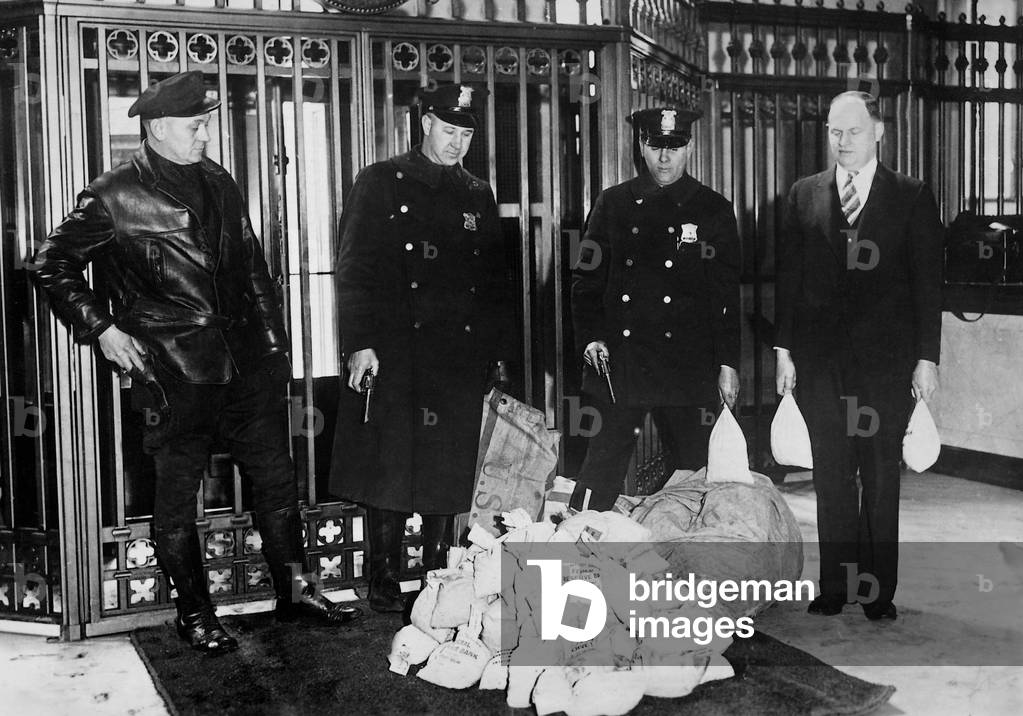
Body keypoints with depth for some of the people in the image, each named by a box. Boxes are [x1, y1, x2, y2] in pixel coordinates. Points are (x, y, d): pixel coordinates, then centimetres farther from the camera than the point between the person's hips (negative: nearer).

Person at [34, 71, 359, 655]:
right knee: (177, 499, 6)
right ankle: (195, 613, 21)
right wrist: (100, 328, -5)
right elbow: (54, 265, 1)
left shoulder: (219, 184, 11)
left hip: (245, 364, 5)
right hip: (175, 373, -5)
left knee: (277, 480, 11)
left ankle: (295, 590, 25)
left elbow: (254, 269, 17)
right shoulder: (114, 197, -6)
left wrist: (275, 343, 13)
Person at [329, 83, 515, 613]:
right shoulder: (381, 183, 3)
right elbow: (354, 268, -4)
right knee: (390, 470, -2)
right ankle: (385, 584, 8)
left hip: (462, 361, 4)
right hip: (394, 356, -4)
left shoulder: (478, 195, 17)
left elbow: (495, 280, 18)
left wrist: (500, 353, 12)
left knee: (450, 472, 6)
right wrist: (359, 343, -13)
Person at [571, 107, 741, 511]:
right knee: (600, 471, 0)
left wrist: (727, 364, -2)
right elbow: (585, 277, 10)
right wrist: (590, 337, -3)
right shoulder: (612, 204, 9)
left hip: (688, 369, 0)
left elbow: (729, 295, 4)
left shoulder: (714, 211, 6)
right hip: (617, 364, 1)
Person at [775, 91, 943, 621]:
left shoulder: (911, 197, 3)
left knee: (881, 479, 4)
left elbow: (928, 283, 1)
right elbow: (788, 276, 9)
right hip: (820, 359, 2)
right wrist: (784, 349, 3)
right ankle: (835, 586, 16)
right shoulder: (805, 195, 9)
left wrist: (927, 358, -4)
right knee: (831, 478, 7)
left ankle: (878, 591, 13)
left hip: (887, 358, -2)